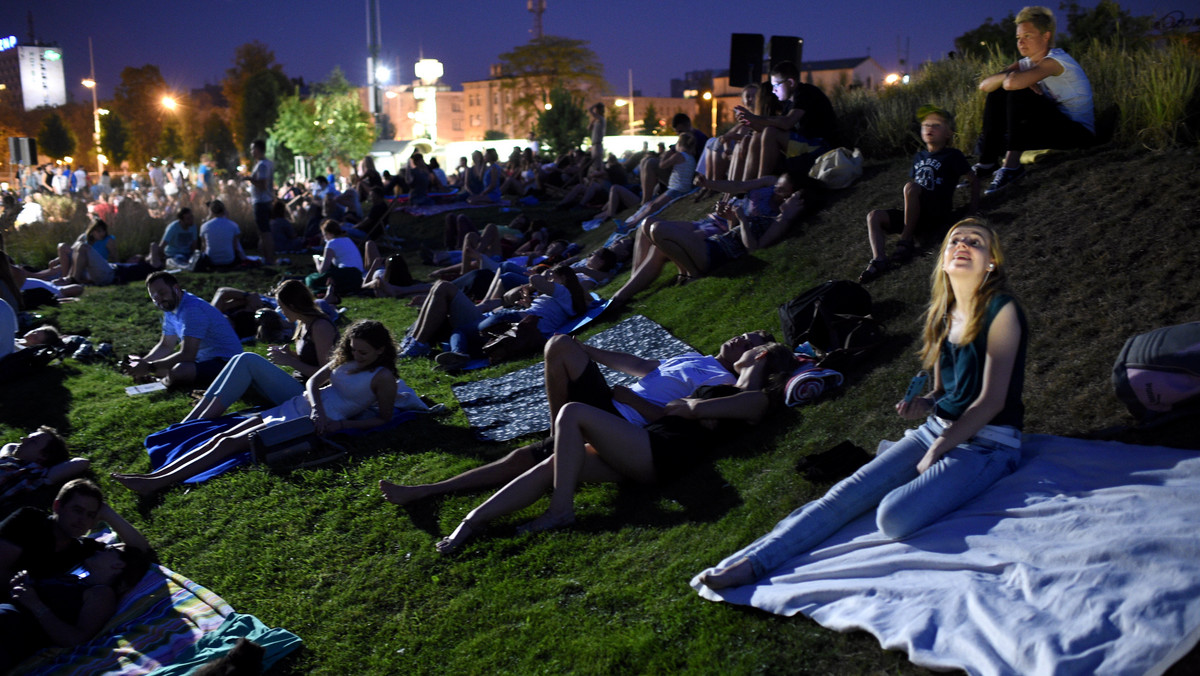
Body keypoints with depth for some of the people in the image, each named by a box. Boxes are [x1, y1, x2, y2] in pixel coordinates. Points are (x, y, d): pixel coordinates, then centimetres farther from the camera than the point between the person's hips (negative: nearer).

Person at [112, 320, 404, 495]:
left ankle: (157, 483, -18)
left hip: (313, 422, -8)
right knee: (221, 438, -4)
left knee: (229, 444, -16)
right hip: (295, 406, 8)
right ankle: (153, 475, -6)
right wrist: (317, 408, -11)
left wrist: (340, 425, -16)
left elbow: (384, 419, -8)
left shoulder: (383, 377, -8)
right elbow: (313, 382, 10)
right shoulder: (345, 359, 14)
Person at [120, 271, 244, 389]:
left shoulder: (192, 309, -24)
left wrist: (149, 367, -25)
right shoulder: (171, 309, 8)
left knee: (177, 372, -34)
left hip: (225, 362, -10)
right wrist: (143, 362, 1)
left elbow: (187, 355, -29)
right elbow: (166, 346, 19)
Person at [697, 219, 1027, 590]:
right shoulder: (942, 316, 11)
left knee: (894, 516, -33)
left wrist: (934, 454, -13)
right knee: (846, 493, -14)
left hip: (987, 444, -5)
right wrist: (922, 404, -5)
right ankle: (751, 561, -21)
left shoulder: (1000, 311, -10)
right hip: (939, 429, 6)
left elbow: (991, 399, -13)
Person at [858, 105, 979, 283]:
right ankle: (879, 259, -31)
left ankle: (907, 240, -24)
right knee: (874, 216, -13)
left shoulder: (952, 156, 2)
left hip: (937, 217, -6)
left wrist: (972, 210, 1)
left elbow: (973, 180, 6)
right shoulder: (919, 157, 19)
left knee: (910, 187, -31)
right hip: (916, 216, 6)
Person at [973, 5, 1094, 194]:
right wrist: (1008, 75, -18)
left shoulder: (1055, 61, -17)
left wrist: (1009, 76, -13)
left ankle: (1012, 165, -27)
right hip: (1054, 127, 8)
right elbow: (984, 85, -3)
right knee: (997, 95, 2)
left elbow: (1013, 83, -35)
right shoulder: (1026, 63, 8)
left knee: (1019, 95, -26)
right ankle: (986, 161, -1)